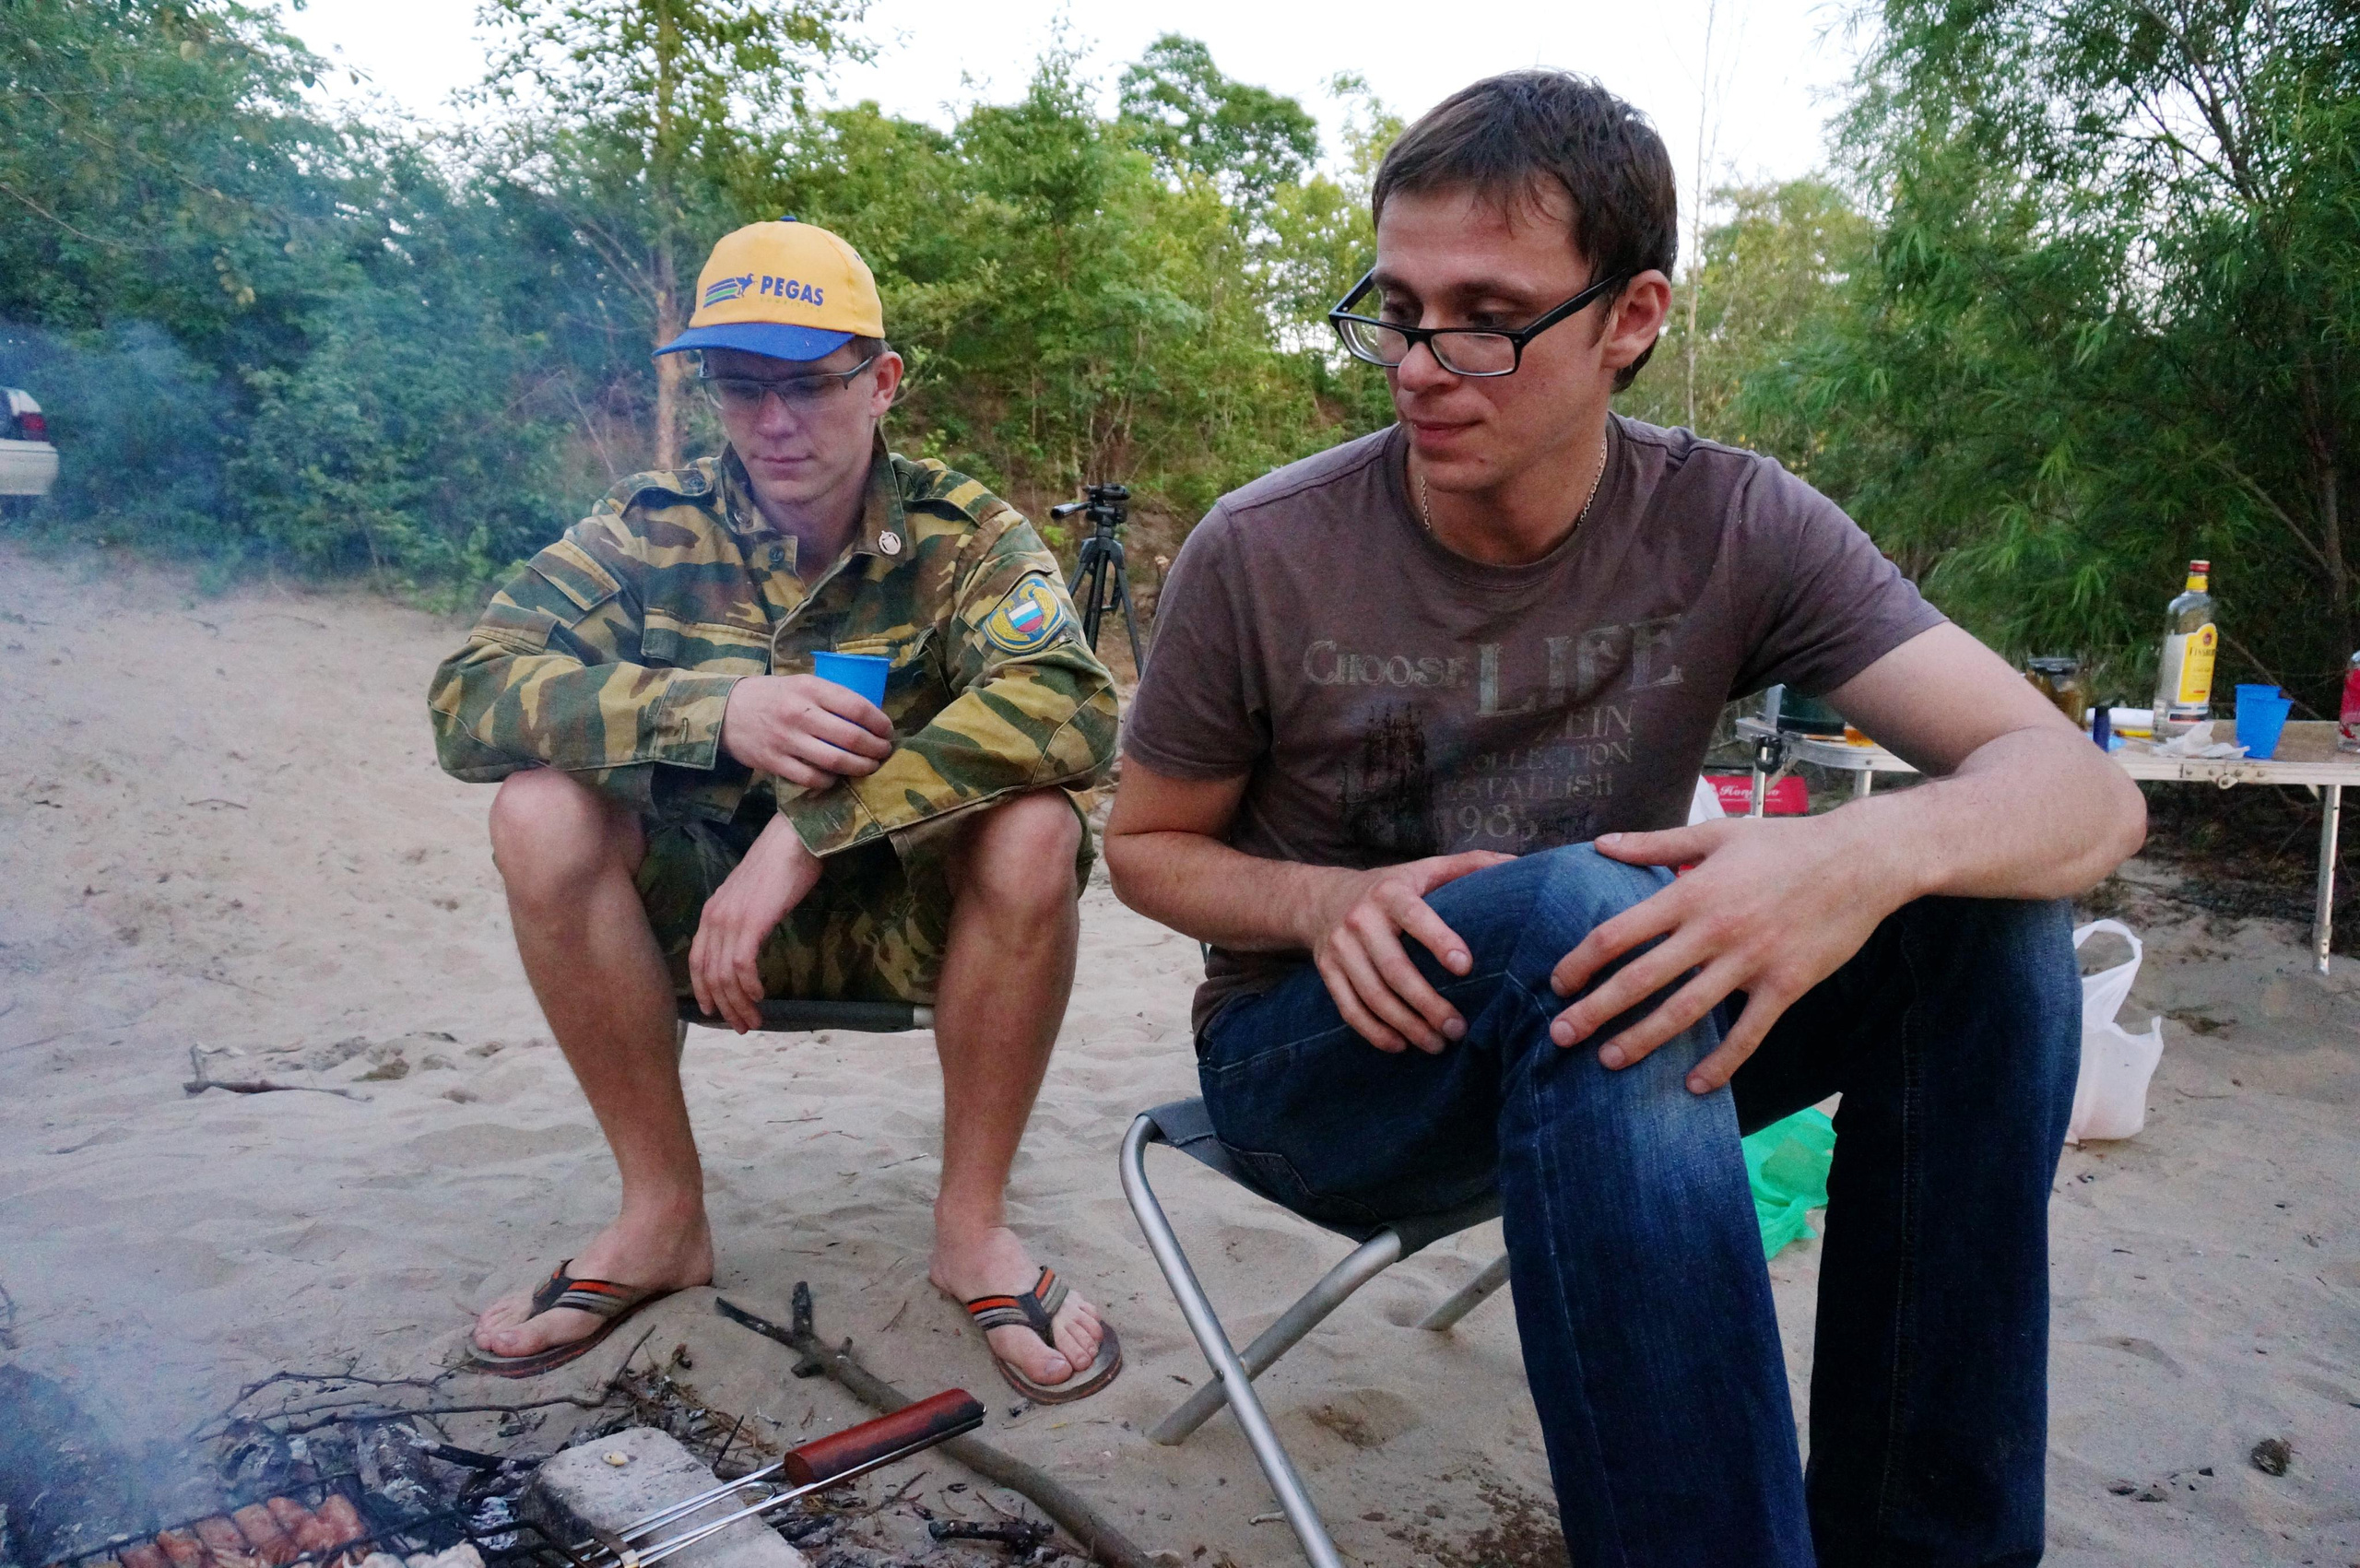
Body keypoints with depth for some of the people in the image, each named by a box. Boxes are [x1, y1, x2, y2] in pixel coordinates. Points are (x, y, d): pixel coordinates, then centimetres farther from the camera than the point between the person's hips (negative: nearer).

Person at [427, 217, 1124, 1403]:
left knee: (1034, 831, -30)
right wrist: (716, 711, -31)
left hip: (907, 916, -2)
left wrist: (807, 835, -36)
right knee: (541, 811, -22)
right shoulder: (652, 528, -5)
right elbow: (468, 694, -15)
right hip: (698, 912, 2)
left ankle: (971, 1221, -11)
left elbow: (1071, 705, -30)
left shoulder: (962, 534, -11)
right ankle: (663, 1214, -7)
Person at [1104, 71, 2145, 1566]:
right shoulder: (1263, 555, -15)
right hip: (1321, 1053, -3)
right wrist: (1329, 904, -23)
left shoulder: (1731, 531, -11)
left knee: (1979, 888, -19)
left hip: (1601, 1045, 3)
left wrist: (1873, 850, -41)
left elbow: (2088, 790, -17)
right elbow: (1148, 850, -1)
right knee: (1584, 905, -35)